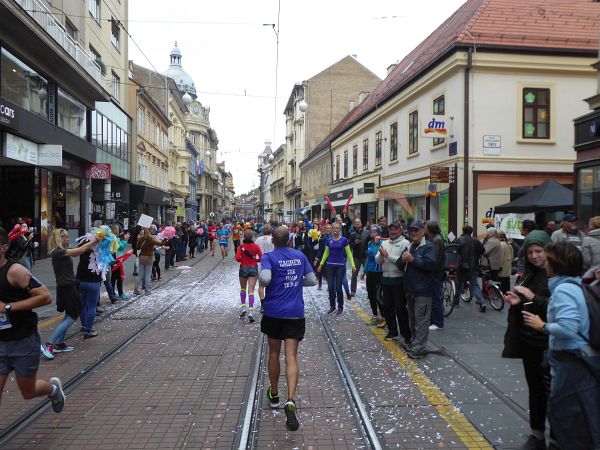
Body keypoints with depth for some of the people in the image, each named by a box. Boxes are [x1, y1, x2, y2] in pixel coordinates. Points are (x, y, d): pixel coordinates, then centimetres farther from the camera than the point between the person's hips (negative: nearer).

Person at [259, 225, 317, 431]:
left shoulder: (269, 257, -7)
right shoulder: (300, 256, 4)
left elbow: (265, 279, -23)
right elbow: (312, 280, 7)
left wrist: (262, 283, -2)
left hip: (273, 312, -1)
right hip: (295, 313, 1)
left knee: (274, 353, 17)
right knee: (291, 357, -2)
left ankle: (274, 394, 34)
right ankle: (291, 400, -20)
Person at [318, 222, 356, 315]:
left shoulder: (344, 240, -4)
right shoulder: (329, 240, 6)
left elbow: (349, 253, -3)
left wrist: (353, 265, -10)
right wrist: (321, 264, 12)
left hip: (340, 266, -3)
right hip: (330, 266, 3)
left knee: (338, 287, -2)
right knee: (330, 287, 3)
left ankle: (340, 307, 13)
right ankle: (332, 306, 19)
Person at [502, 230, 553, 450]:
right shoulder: (528, 274, 9)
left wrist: (533, 297, -21)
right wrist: (517, 301, -4)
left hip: (549, 343, -6)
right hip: (528, 341, 6)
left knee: (549, 390, 1)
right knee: (535, 388, 15)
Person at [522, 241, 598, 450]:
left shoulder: (563, 289, -21)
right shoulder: (576, 285, 8)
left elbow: (567, 328, -30)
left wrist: (542, 325, -15)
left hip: (571, 362, -9)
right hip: (583, 359, 9)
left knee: (565, 413, 5)